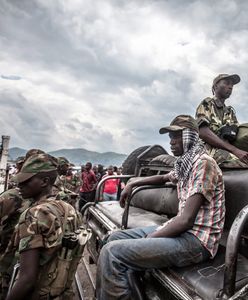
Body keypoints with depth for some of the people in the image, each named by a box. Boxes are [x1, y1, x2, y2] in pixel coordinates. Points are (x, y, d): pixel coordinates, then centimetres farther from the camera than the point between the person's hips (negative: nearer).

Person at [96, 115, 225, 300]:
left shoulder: (204, 163, -16)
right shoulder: (184, 164, 14)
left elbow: (186, 220, -22)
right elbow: (164, 178, 35)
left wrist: (149, 238, -14)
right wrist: (132, 184, 24)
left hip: (197, 240, -10)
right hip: (182, 230, 10)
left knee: (112, 251, -21)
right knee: (116, 238, 10)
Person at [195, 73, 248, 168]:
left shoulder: (230, 112, 28)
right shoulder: (207, 104, 8)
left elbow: (238, 135, 16)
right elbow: (203, 132, -9)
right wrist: (234, 149, -16)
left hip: (229, 151, 7)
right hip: (211, 149, -6)